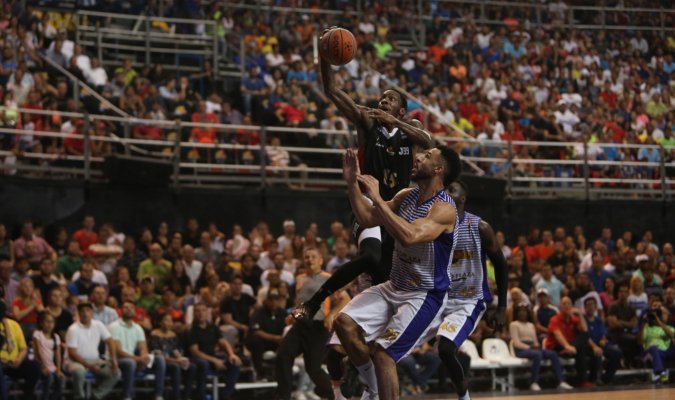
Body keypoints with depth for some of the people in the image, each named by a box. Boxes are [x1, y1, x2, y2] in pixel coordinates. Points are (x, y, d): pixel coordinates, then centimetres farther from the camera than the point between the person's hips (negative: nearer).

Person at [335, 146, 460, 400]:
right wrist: (352, 182, -2)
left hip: (425, 296, -8)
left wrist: (377, 198, -34)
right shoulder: (406, 197, 4)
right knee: (345, 323, -6)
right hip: (394, 287, 8)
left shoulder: (444, 209, -22)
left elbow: (409, 236, -38)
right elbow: (367, 219, 10)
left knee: (382, 352, -17)